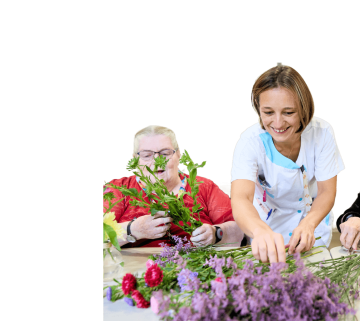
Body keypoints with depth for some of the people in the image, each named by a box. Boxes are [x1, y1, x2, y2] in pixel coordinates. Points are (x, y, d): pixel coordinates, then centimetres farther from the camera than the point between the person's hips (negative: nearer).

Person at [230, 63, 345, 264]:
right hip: (269, 222, -1)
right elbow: (241, 199, -44)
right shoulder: (250, 141, -30)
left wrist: (309, 224, -44)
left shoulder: (322, 132, -24)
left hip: (314, 216, 2)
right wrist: (261, 231, -67)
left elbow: (327, 191, -21)